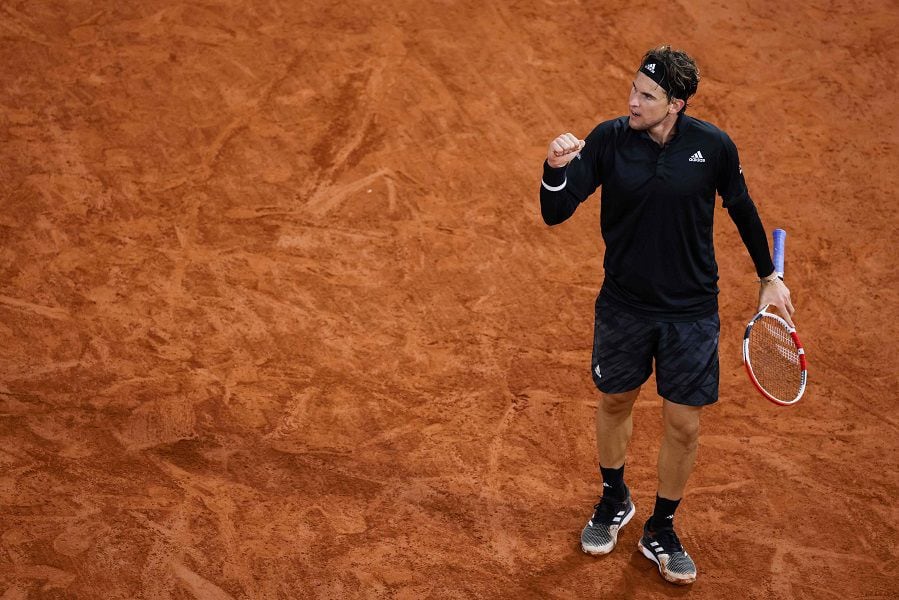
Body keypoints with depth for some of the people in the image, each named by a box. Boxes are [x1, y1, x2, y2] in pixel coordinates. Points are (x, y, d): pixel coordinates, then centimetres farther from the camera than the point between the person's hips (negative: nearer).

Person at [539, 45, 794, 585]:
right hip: (623, 306, 1)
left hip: (691, 312, -1)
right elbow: (556, 214, -13)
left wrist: (770, 277, 13)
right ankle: (615, 501, 46)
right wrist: (556, 169, -34)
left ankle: (661, 531, 27)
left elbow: (742, 209, 5)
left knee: (684, 427, 3)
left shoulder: (714, 146, -13)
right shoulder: (608, 139, -12)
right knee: (616, 401, 18)